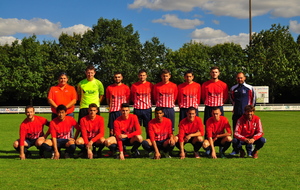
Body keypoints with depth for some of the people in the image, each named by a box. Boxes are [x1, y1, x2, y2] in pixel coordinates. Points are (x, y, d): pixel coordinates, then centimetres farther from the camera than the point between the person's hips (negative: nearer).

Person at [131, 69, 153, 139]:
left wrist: (149, 103, 7)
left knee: (148, 126, 4)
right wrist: (136, 102, 9)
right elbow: (132, 96, 14)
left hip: (147, 109, 0)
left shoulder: (150, 85, 1)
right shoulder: (134, 85, 2)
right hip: (137, 109, 0)